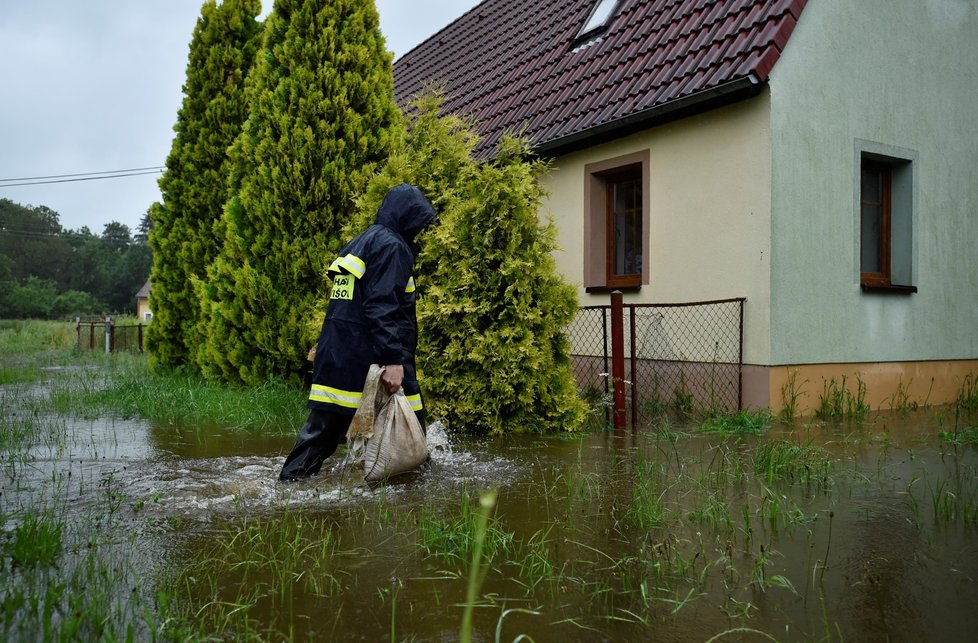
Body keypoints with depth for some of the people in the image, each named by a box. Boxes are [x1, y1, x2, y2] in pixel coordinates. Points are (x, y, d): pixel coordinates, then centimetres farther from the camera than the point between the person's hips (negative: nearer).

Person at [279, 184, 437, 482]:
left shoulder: (359, 243, 19)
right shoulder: (391, 246, -10)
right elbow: (381, 308, -21)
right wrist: (393, 360, -26)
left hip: (336, 356, 9)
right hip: (369, 356, -9)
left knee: (324, 425, 10)